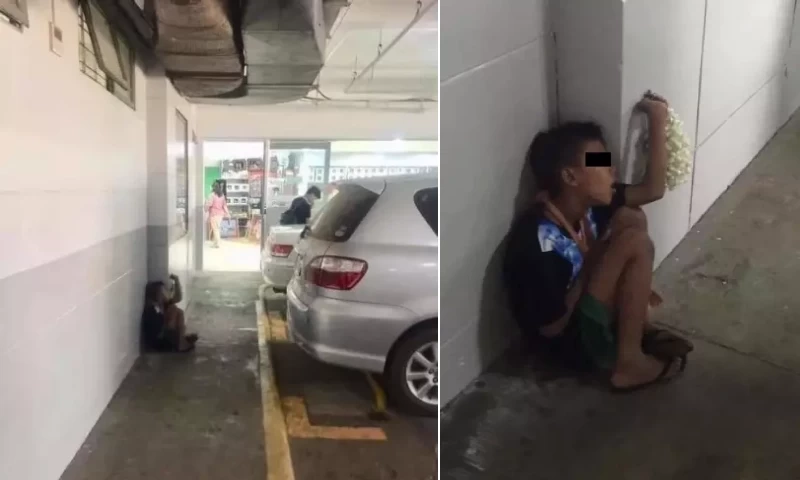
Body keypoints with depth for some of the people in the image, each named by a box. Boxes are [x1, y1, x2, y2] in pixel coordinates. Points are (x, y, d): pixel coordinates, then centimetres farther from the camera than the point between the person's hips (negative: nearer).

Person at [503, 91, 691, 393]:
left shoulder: (585, 206, -7)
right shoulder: (536, 242, -32)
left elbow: (653, 189, -1)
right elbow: (552, 326, -25)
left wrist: (658, 120, -6)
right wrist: (591, 261, -19)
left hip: (585, 307, 9)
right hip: (575, 337, -9)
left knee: (631, 218, 2)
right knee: (635, 243, -21)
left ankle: (637, 325, 8)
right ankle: (629, 362, -11)